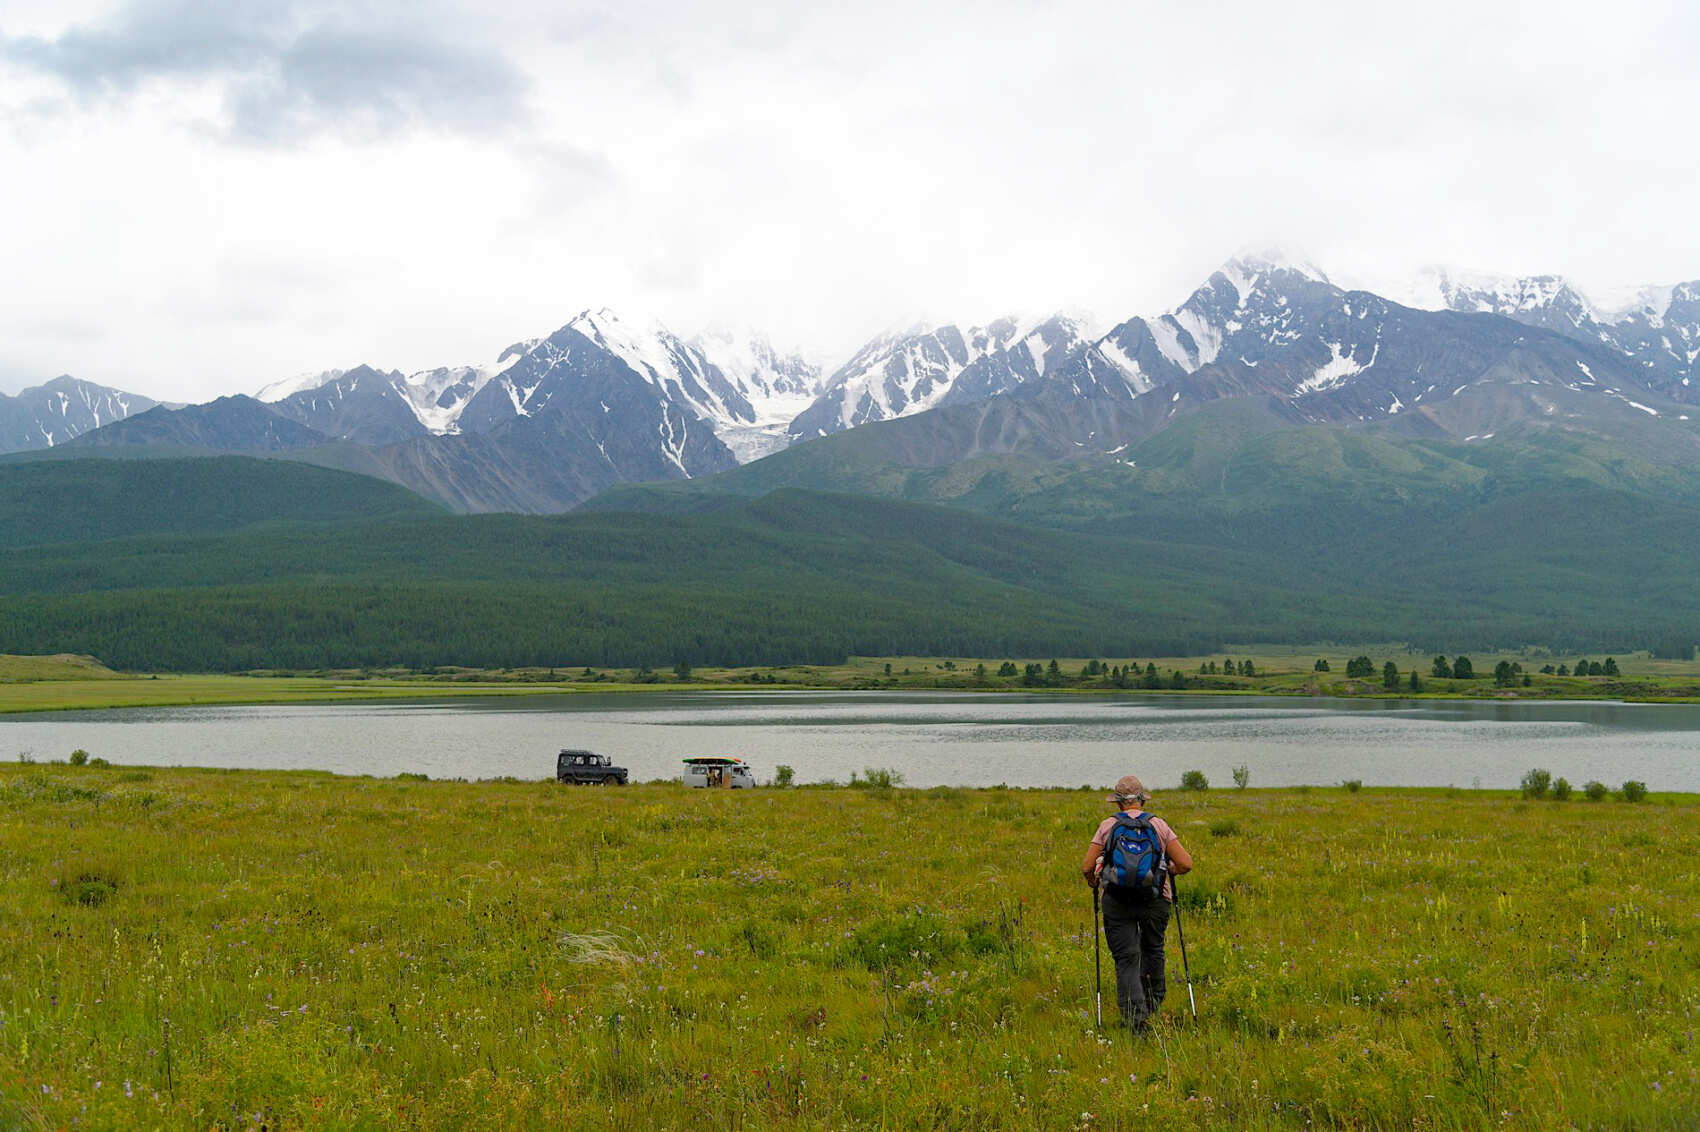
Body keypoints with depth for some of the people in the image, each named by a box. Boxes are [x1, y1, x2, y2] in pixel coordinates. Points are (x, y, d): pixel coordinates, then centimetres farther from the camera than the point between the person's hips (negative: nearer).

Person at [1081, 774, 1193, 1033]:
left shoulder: (1107, 826, 2)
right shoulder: (1159, 825, 4)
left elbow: (1086, 867, -1)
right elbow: (1186, 864, -2)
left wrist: (1092, 882, 21)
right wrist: (1169, 870, 20)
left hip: (1117, 901, -1)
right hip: (1155, 900, 1)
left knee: (1126, 959, 1)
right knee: (1153, 950, 23)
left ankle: (1134, 1016, -11)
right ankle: (1153, 1004, 36)